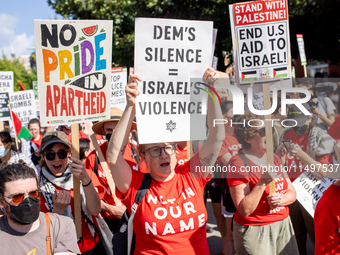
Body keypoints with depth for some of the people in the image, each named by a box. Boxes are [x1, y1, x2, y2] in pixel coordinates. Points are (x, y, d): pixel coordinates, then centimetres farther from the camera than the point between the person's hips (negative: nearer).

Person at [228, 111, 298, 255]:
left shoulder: (274, 158, 8)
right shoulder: (238, 163, -15)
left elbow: (292, 193, 10)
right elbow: (244, 210, -19)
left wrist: (281, 199, -12)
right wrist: (262, 183, -27)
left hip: (284, 225, 6)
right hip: (254, 231, -6)